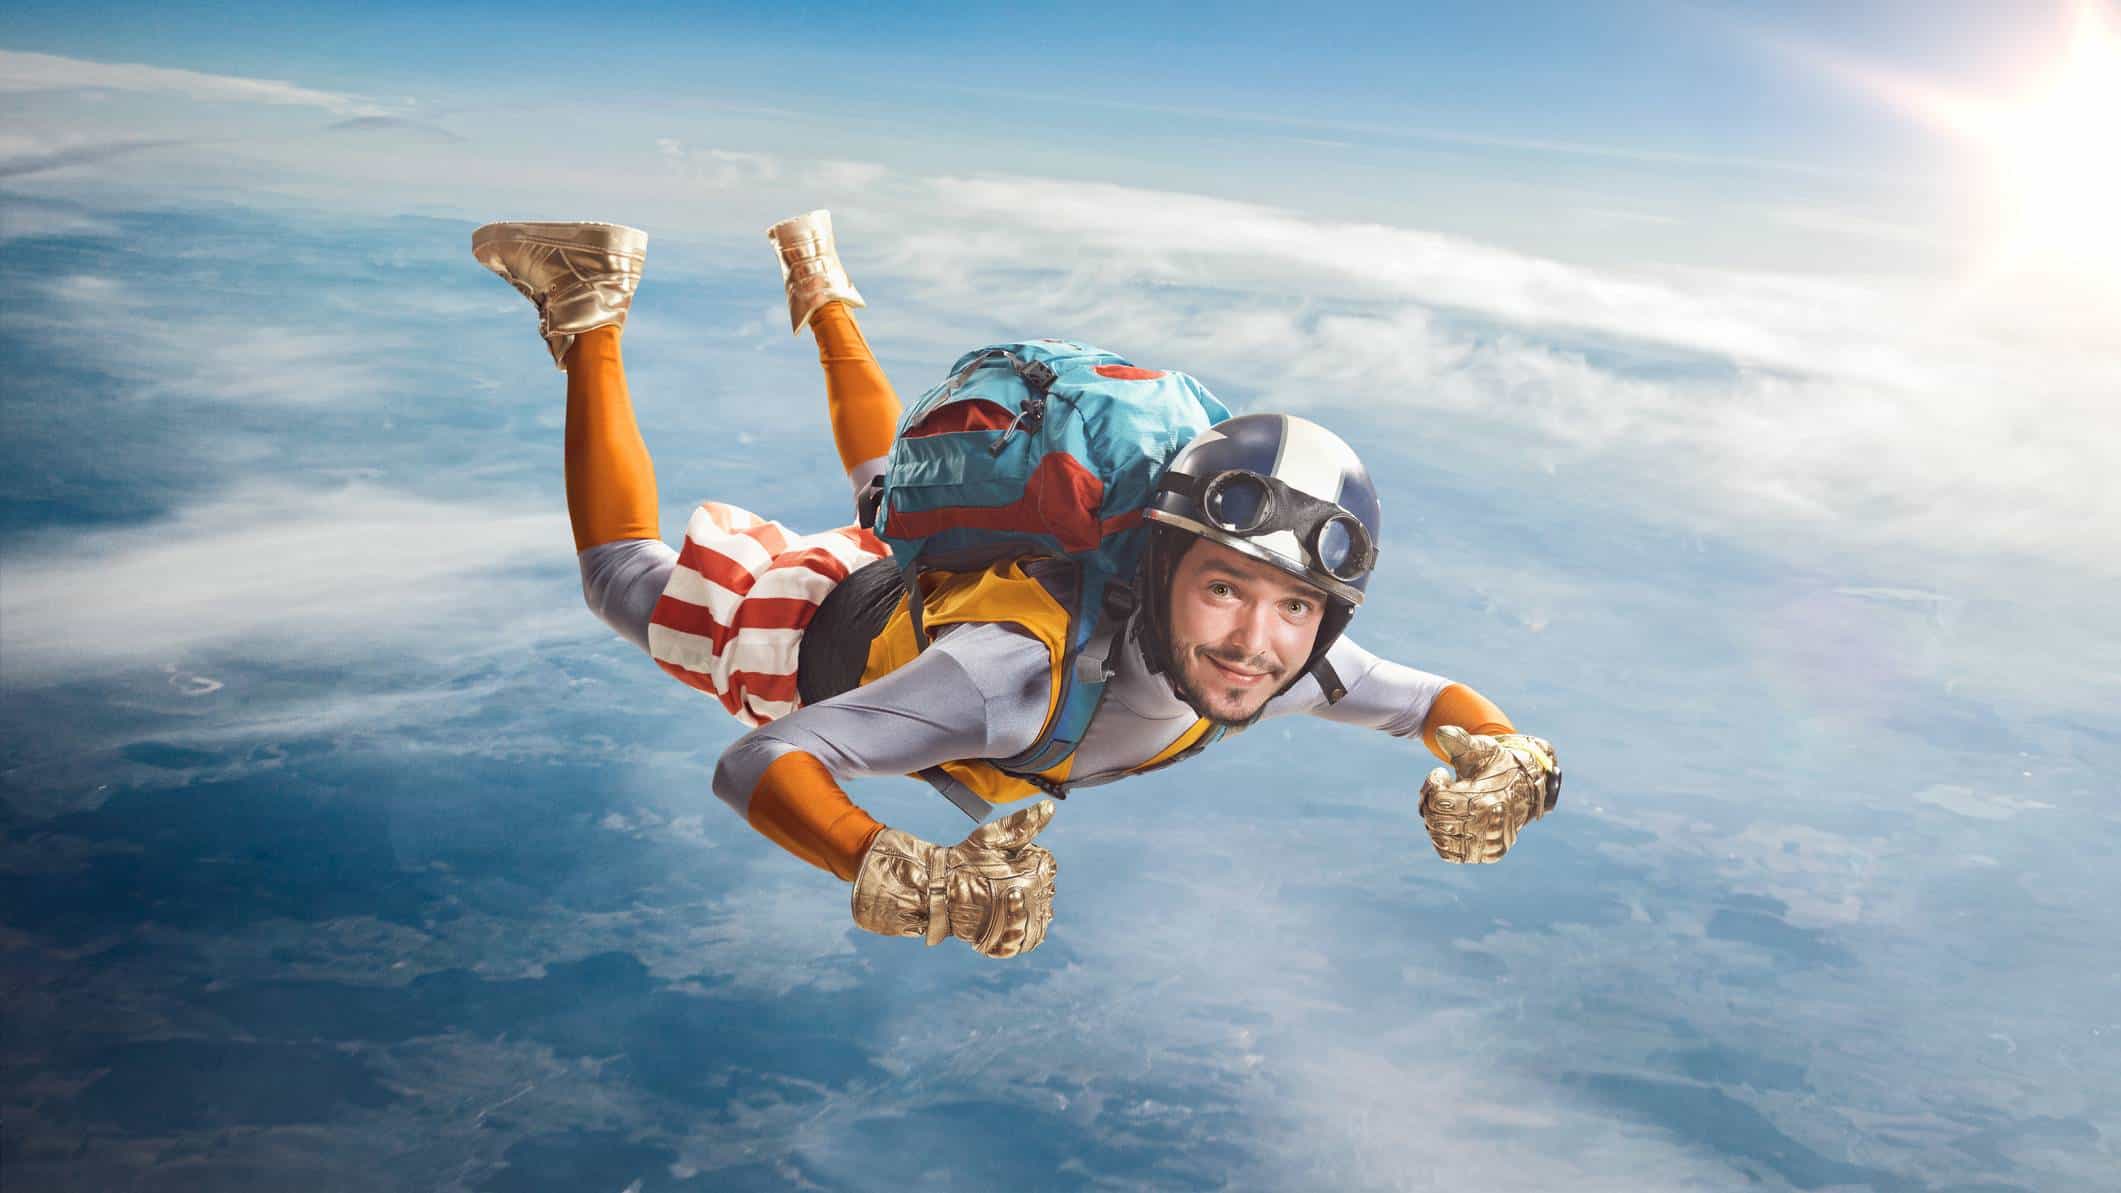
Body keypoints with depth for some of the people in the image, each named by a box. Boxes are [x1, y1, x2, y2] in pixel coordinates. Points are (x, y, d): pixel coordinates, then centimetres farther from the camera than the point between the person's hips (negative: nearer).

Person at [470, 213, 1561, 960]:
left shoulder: (1295, 664, -33)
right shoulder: (1022, 668, -50)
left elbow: (1442, 699, -16)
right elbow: (755, 765, -52)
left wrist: (1501, 762, -39)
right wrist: (907, 880, -69)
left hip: (960, 562, 5)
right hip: (830, 633, -4)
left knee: (889, 490, 38)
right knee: (627, 572, 22)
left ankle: (821, 286, 51)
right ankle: (590, 313, 28)